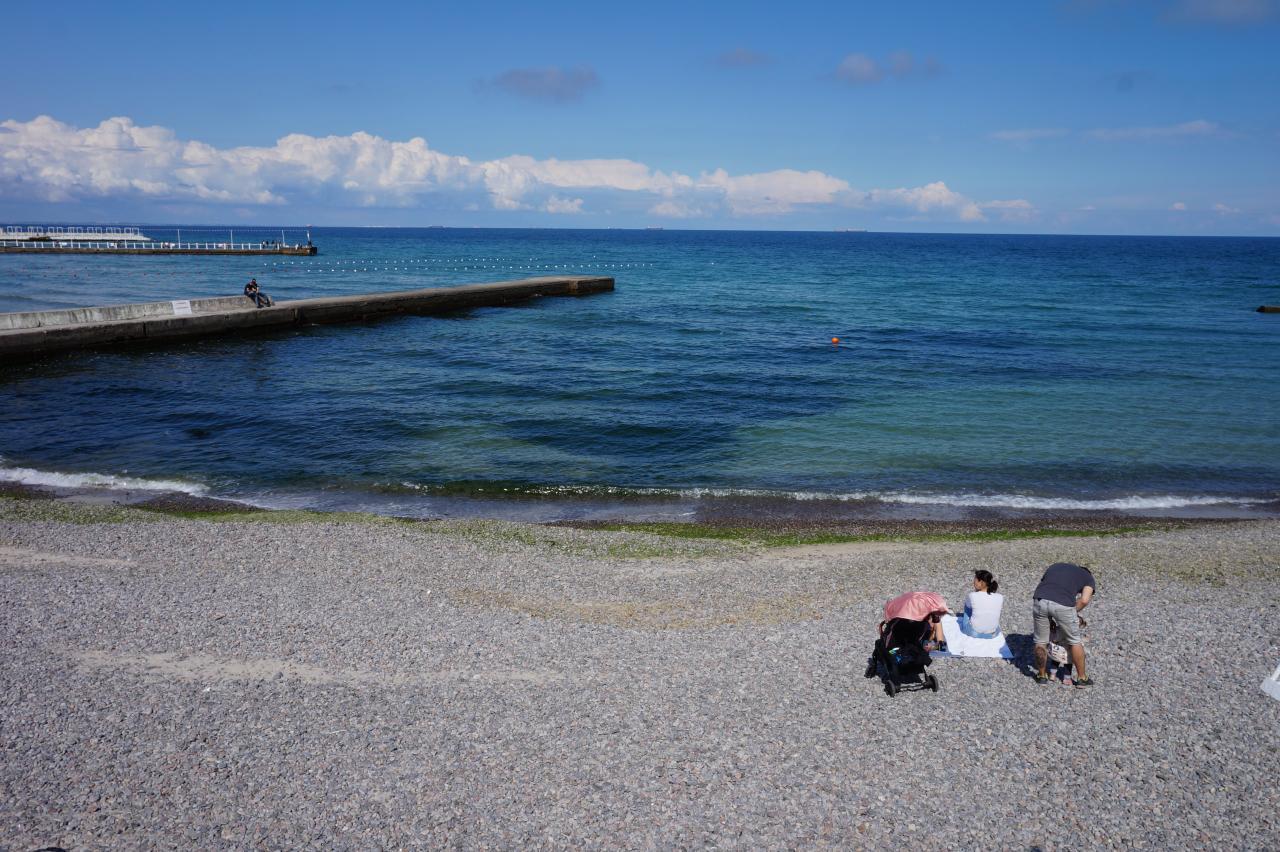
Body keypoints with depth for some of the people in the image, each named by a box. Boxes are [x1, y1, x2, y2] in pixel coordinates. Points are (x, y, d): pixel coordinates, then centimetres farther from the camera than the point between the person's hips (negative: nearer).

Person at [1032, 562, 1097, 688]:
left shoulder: (1054, 566, 35)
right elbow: (1084, 600, 4)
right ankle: (1082, 678, 33)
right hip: (1062, 605, -2)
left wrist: (1049, 618, 30)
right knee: (1074, 641, 22)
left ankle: (1041, 675, 37)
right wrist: (1073, 614, 18)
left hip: (1039, 600, 3)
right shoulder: (1088, 578, 24)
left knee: (1040, 641, 22)